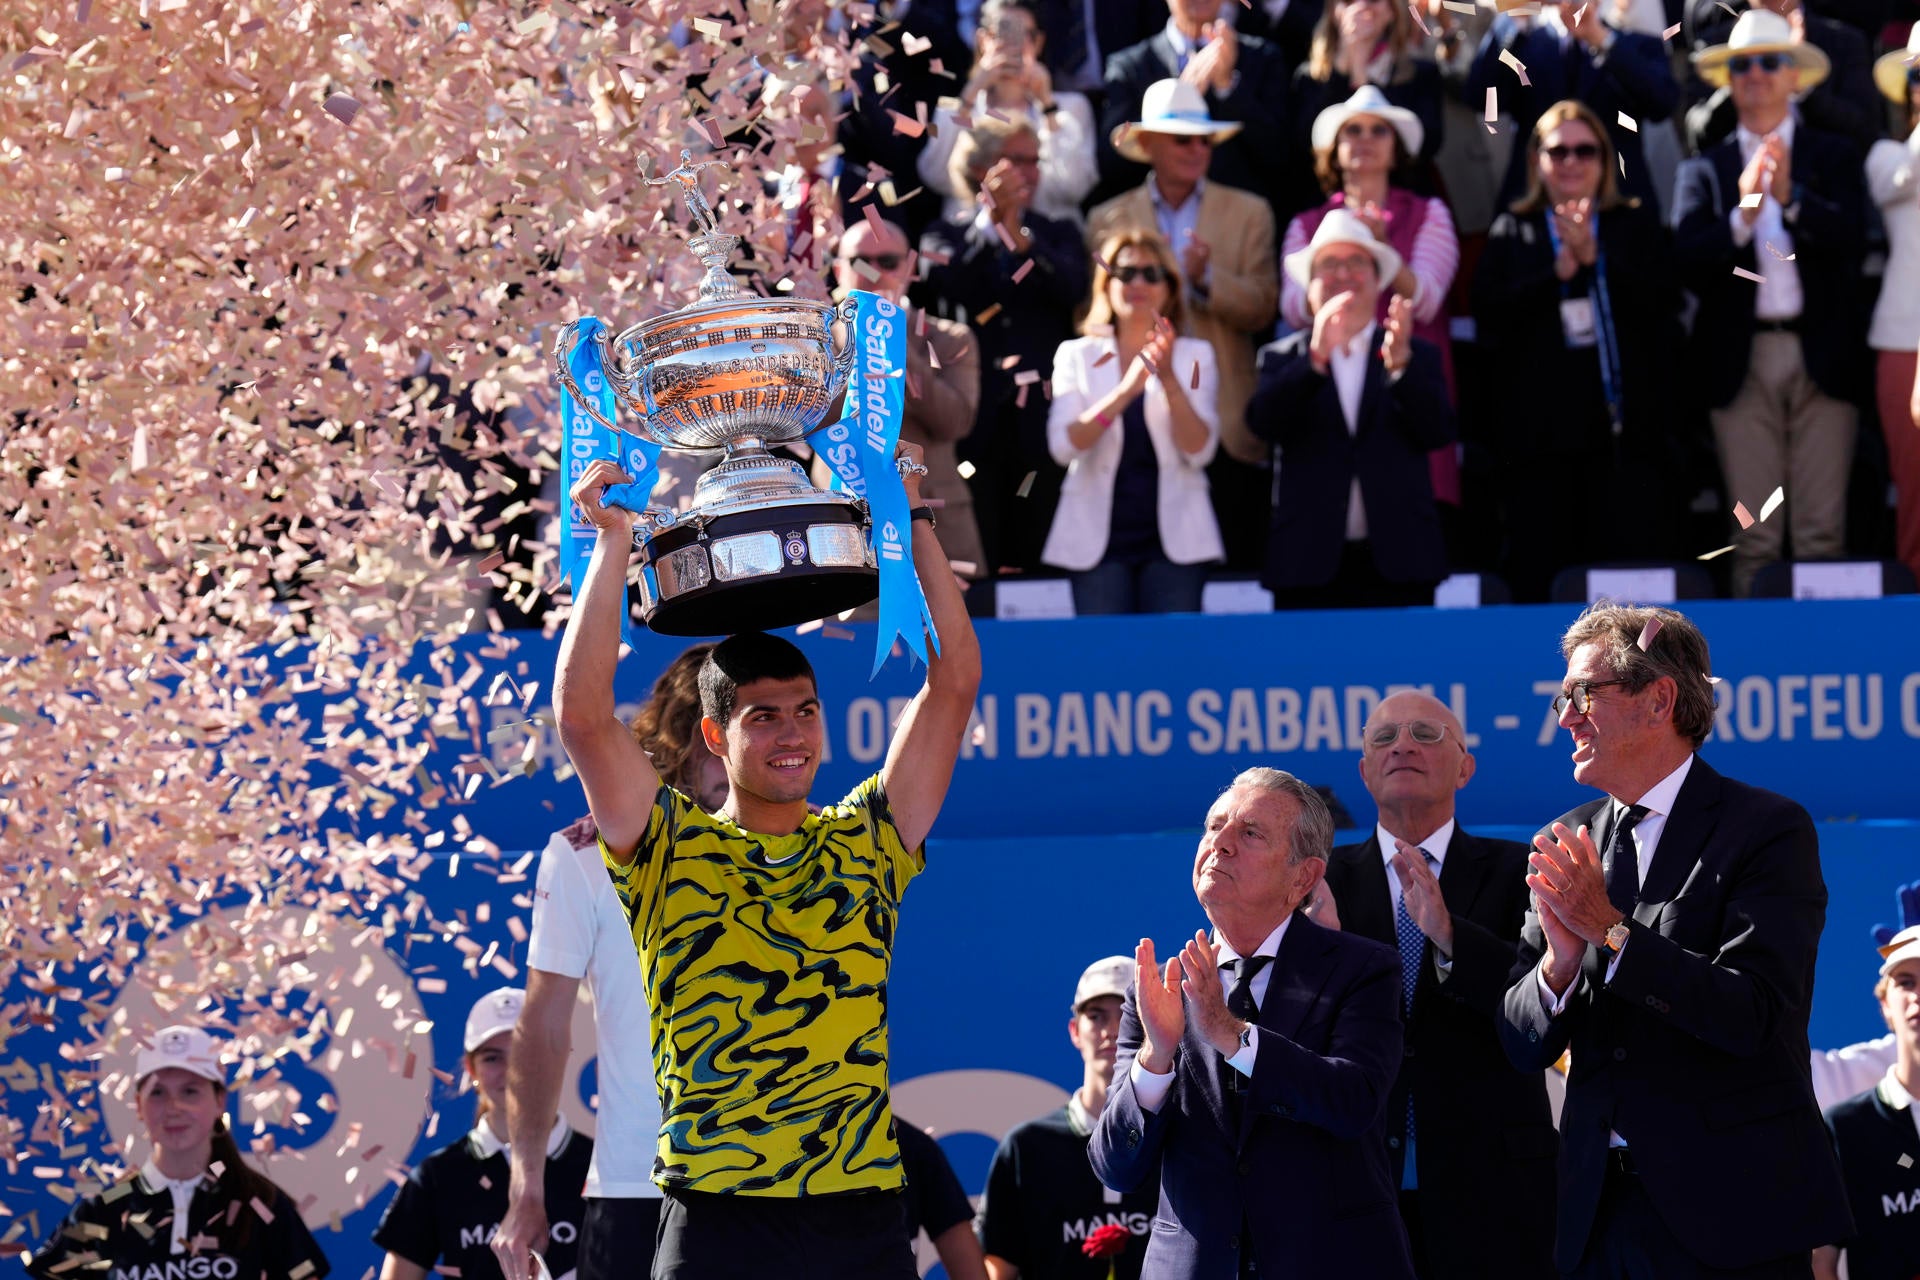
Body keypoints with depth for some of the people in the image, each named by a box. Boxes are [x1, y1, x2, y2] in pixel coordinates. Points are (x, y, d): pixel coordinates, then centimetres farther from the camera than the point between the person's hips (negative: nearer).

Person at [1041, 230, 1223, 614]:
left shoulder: (1194, 356, 8)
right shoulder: (1076, 356, 8)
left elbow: (1199, 451, -5)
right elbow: (1063, 446, -8)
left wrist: (1168, 377, -18)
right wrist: (1125, 390, -22)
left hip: (1173, 538, 0)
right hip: (1099, 539, 0)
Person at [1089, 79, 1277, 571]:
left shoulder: (1249, 213, 11)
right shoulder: (1108, 220, 12)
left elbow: (1262, 309, 2)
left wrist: (1207, 278, -14)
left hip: (1225, 428, 0)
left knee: (1231, 566, -4)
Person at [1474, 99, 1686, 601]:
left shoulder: (1638, 226, 14)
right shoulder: (1512, 234, 14)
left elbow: (1663, 304, -1)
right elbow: (1491, 319, 0)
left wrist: (1594, 258, -9)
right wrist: (1557, 273, -9)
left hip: (1627, 432, -1)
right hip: (1540, 434, 1)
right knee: (1538, 579, -1)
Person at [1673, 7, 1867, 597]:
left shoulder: (1832, 159, 11)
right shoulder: (1705, 170, 11)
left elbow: (1850, 237, -6)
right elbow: (1689, 265, -3)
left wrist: (1791, 200, -21)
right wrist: (1742, 215, -18)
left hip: (1819, 356, 0)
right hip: (1743, 362, 0)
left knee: (1822, 532, -3)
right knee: (1753, 537, -1)